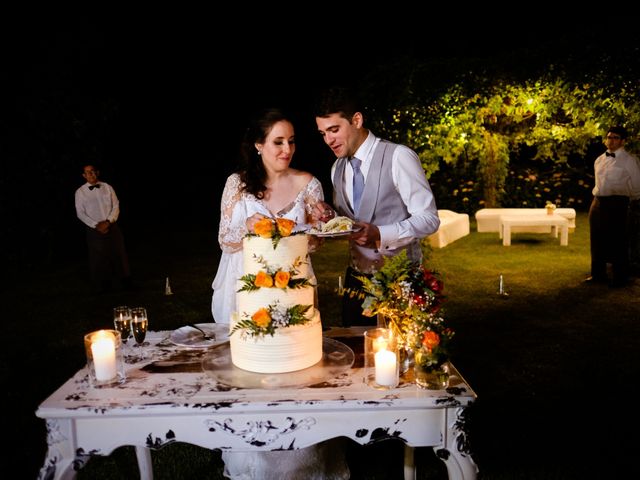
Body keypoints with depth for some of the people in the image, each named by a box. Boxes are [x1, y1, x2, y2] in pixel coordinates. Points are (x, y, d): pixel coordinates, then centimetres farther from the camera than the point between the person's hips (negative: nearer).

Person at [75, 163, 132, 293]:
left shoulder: (107, 187, 4)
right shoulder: (80, 192, 1)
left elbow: (116, 207, 2)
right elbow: (80, 213, -2)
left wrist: (108, 222, -12)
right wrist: (96, 225, -11)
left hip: (111, 227, 1)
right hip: (94, 229, -1)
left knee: (118, 254, 5)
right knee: (98, 259, 3)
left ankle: (126, 285, 16)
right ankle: (103, 286, 14)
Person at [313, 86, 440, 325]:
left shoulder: (398, 156, -13)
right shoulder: (337, 168, 8)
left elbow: (429, 219, -14)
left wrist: (380, 234, -26)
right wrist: (331, 216, -5)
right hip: (356, 277, 6)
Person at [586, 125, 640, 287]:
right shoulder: (599, 160, 13)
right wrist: (598, 196, 17)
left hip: (617, 203, -6)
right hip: (597, 203, 6)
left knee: (617, 242, -1)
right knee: (597, 240, 12)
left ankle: (620, 278, 10)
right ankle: (598, 274, 24)